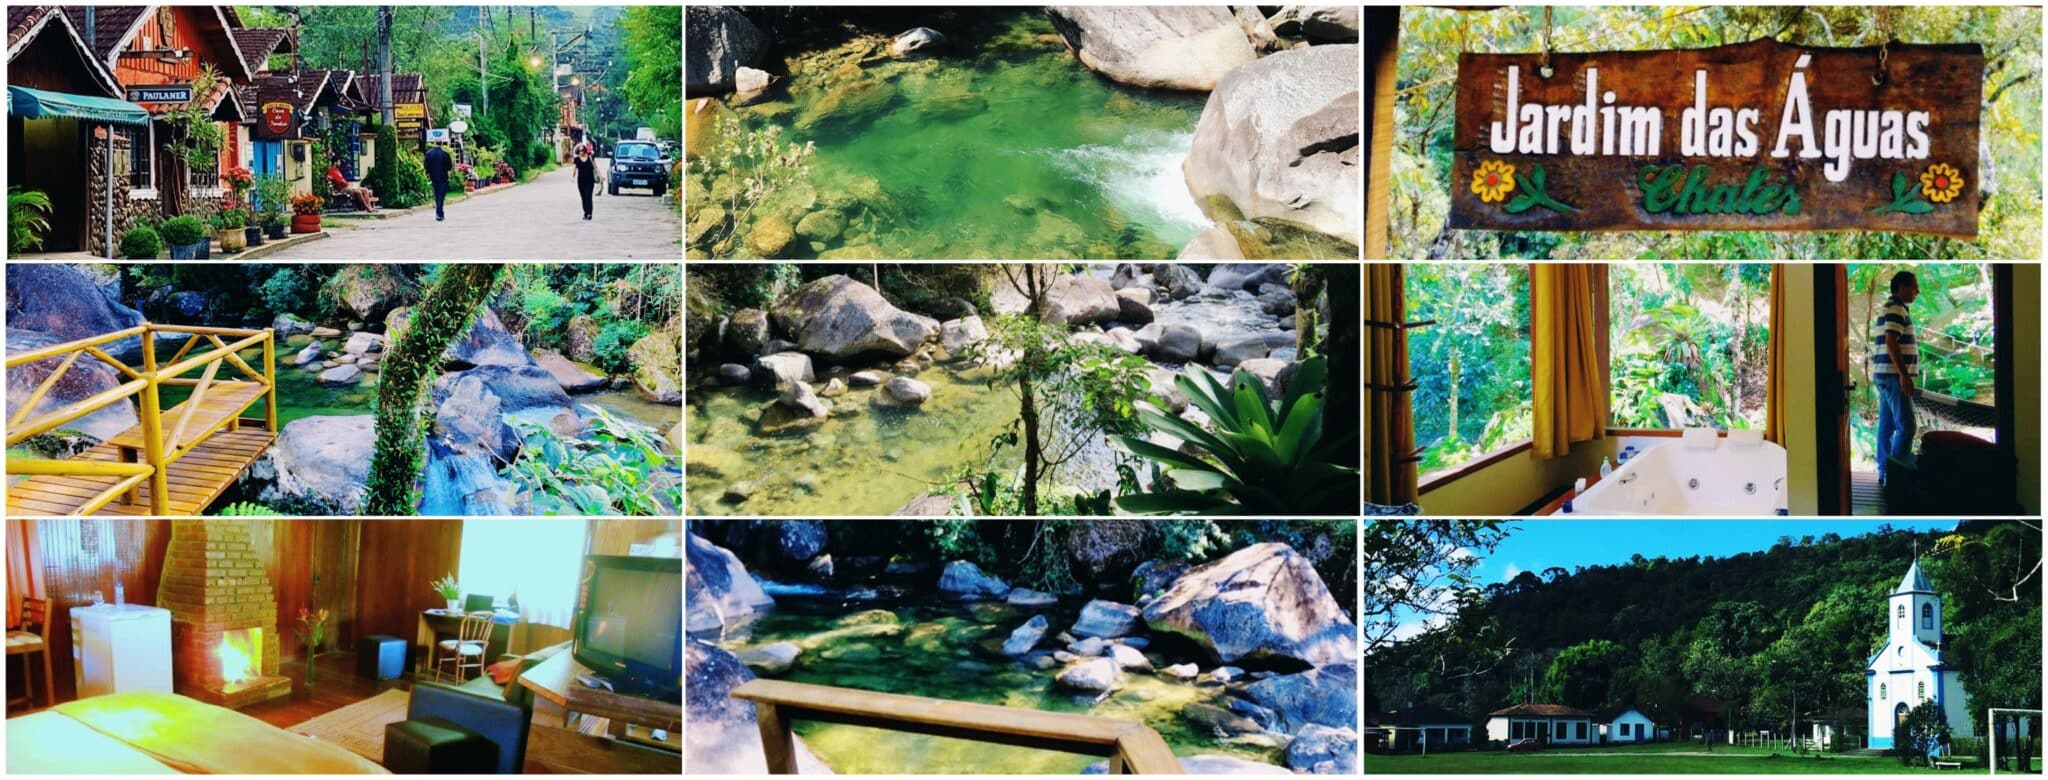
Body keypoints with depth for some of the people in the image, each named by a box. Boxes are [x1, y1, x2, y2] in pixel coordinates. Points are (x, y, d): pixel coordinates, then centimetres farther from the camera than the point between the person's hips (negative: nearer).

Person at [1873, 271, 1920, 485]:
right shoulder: (1897, 308, -11)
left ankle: (1884, 472, 13)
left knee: (1887, 425, 11)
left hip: (1885, 374, 11)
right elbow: (1891, 343, -21)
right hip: (1893, 374, -11)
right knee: (1905, 426, -12)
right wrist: (1904, 375, -23)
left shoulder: (1889, 307, 20)